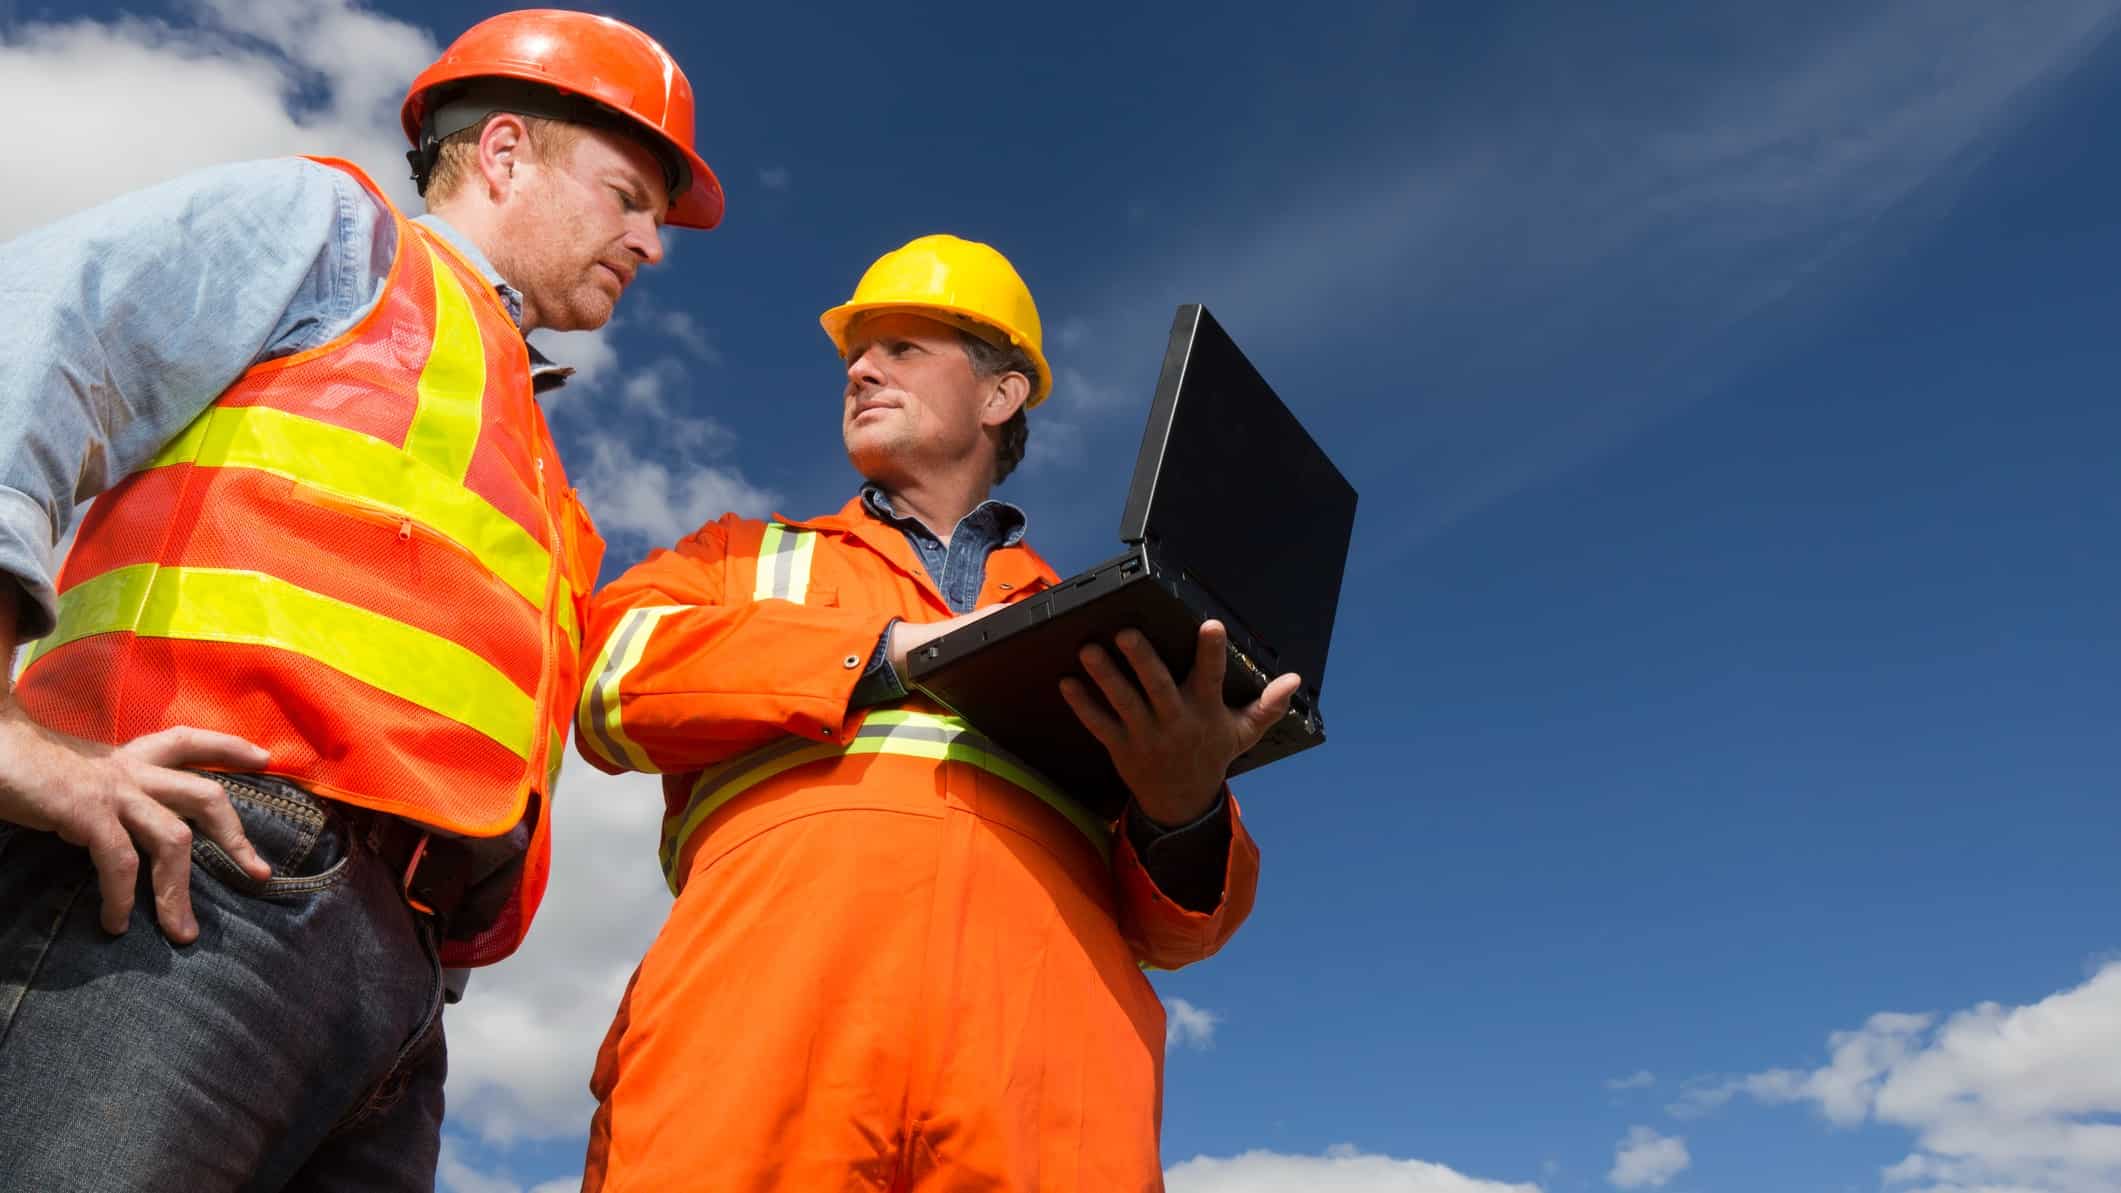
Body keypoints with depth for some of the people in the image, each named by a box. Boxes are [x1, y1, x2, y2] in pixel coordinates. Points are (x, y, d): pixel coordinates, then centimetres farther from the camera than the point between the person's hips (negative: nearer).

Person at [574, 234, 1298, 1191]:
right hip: (774, 971, 0)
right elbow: (606, 671, 6)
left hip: (1043, 1026, 1)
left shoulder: (1085, 624, 27)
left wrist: (1186, 808, -5)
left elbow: (1172, 922, 19)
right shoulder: (748, 557, 28)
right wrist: (893, 650, -1)